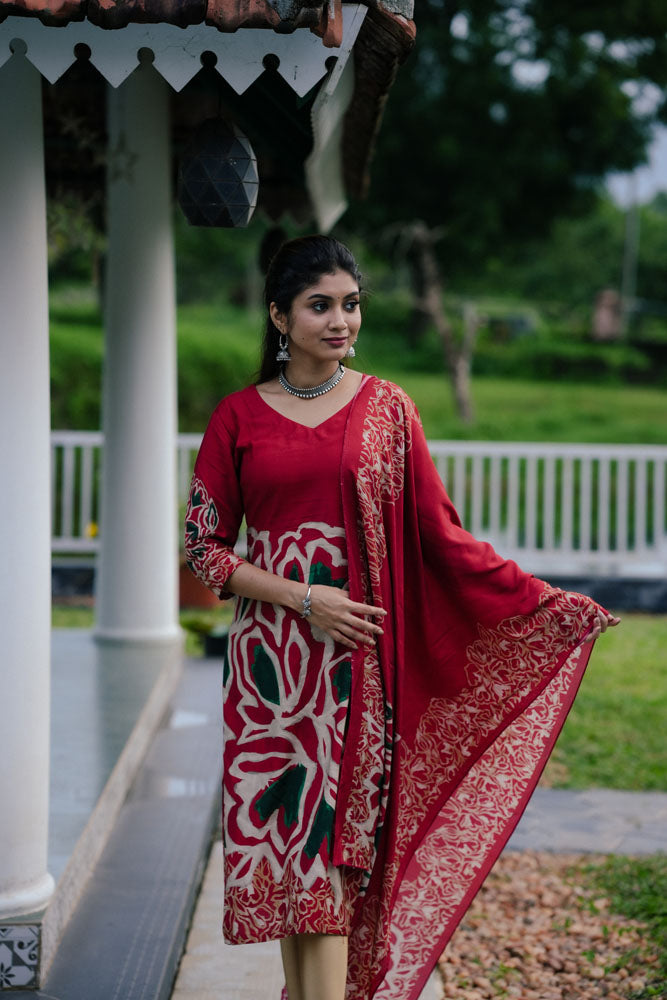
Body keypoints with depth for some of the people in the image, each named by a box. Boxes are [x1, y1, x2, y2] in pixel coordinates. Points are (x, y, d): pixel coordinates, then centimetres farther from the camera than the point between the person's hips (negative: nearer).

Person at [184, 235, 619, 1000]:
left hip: (356, 656, -1)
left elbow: (438, 533, 3)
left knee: (335, 831, -3)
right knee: (284, 830, 3)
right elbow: (205, 545, 2)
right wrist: (302, 598, -10)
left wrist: (543, 600, -4)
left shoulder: (385, 408, 4)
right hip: (271, 653, 1)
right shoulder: (238, 417, 4)